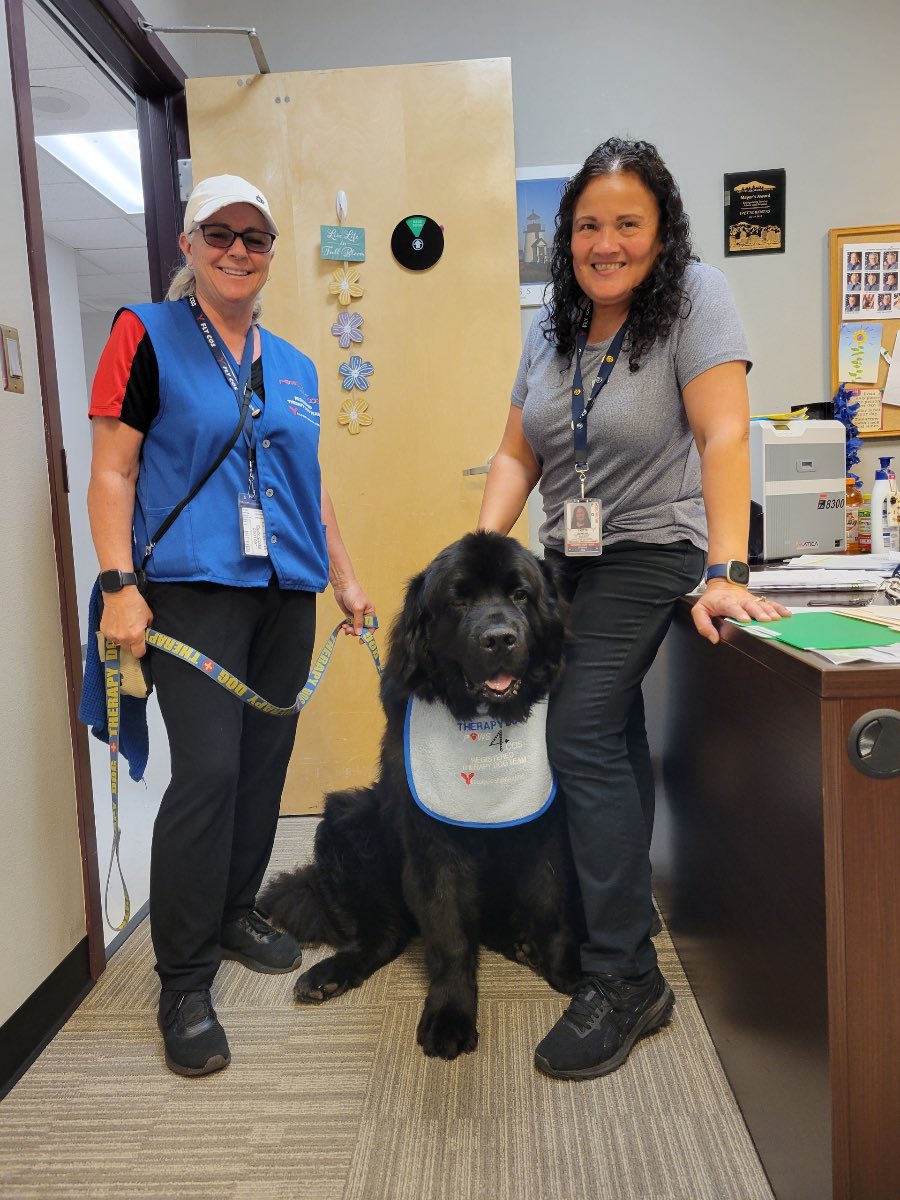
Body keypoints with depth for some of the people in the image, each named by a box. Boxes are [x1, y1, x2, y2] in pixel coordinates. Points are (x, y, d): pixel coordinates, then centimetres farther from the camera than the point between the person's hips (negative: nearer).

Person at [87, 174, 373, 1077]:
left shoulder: (293, 366, 17)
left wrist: (344, 578, 19)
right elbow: (111, 471, -3)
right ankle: (183, 984, 4)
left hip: (285, 593, 6)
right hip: (193, 589, -6)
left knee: (265, 759, 10)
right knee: (207, 772, -11)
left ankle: (236, 912, 30)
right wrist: (118, 583, -13)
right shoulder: (147, 335, 2)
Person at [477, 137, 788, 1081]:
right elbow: (517, 455, 6)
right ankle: (625, 905, 35)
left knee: (581, 737, -16)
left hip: (649, 551, -6)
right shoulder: (551, 329, 7)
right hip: (567, 556, 6)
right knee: (614, 738, 15)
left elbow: (724, 435, -20)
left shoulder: (694, 299, -10)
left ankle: (623, 978, -5)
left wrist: (726, 573, -28)